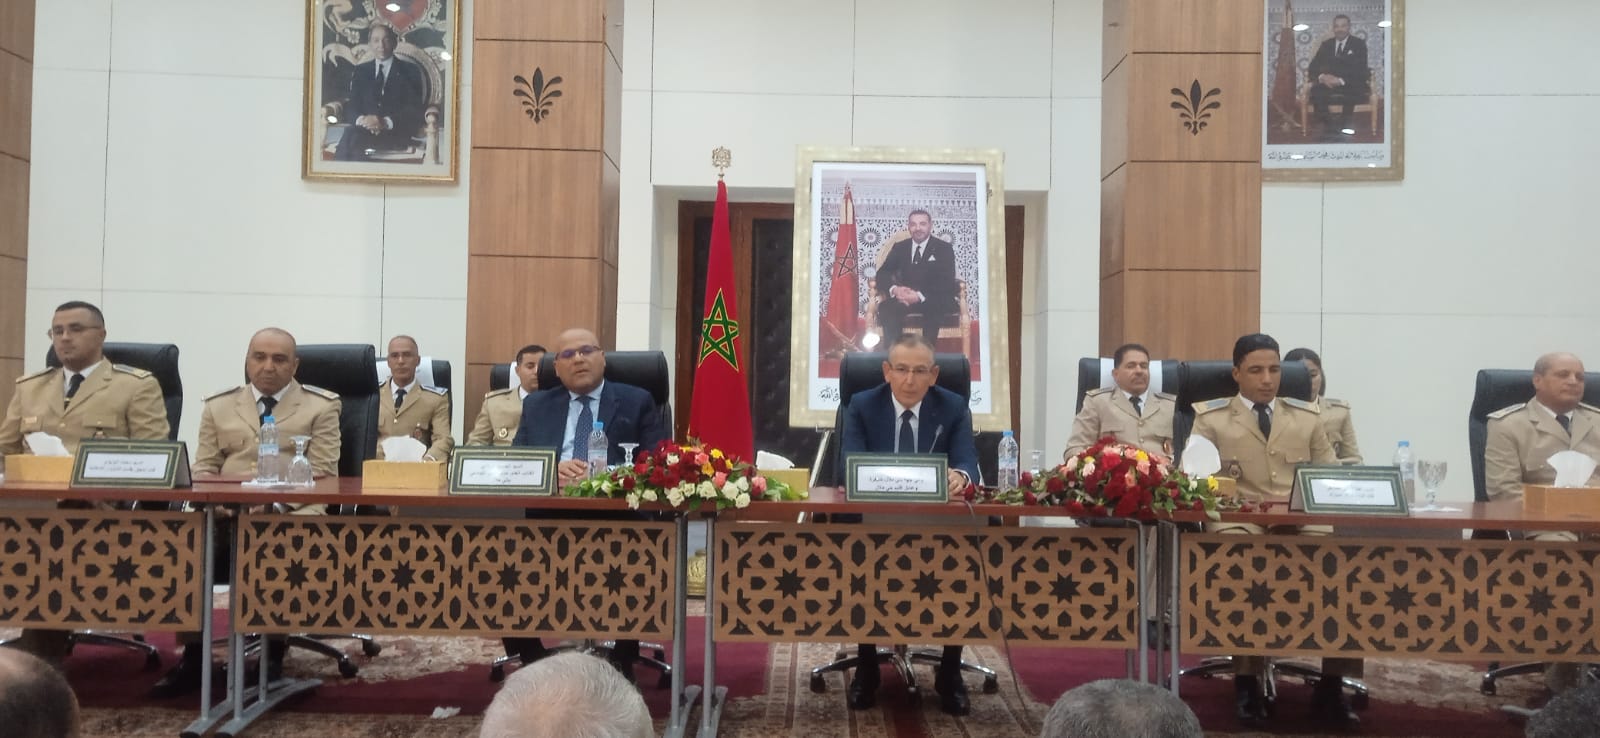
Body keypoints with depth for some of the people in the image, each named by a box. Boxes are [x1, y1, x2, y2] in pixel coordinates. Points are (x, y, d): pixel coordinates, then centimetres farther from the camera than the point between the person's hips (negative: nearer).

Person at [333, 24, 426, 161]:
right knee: (350, 134, -35)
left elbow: (414, 110, -1)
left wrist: (386, 122, -20)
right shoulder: (360, 71, 21)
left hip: (395, 134, -3)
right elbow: (351, 106, 12)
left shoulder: (409, 71, 10)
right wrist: (360, 119, -15)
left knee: (353, 137, -34)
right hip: (364, 128, 3)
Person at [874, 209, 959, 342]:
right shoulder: (899, 248, 14)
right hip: (905, 298, 3)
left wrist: (920, 296, -25)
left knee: (933, 307, -38)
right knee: (885, 307, -29)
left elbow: (947, 282, -8)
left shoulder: (944, 248, 4)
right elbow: (882, 274, 6)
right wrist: (894, 289, -19)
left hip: (936, 302, -3)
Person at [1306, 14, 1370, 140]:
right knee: (1315, 91, -32)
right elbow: (1312, 68, 9)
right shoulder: (1326, 45, 18)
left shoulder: (1359, 44, 8)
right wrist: (1321, 77, -16)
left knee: (1351, 91, -38)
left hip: (1350, 87, -2)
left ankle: (1343, 127, -25)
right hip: (1327, 84, 3)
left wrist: (1342, 81, -23)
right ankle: (1327, 127, -27)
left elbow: (1361, 70, -5)